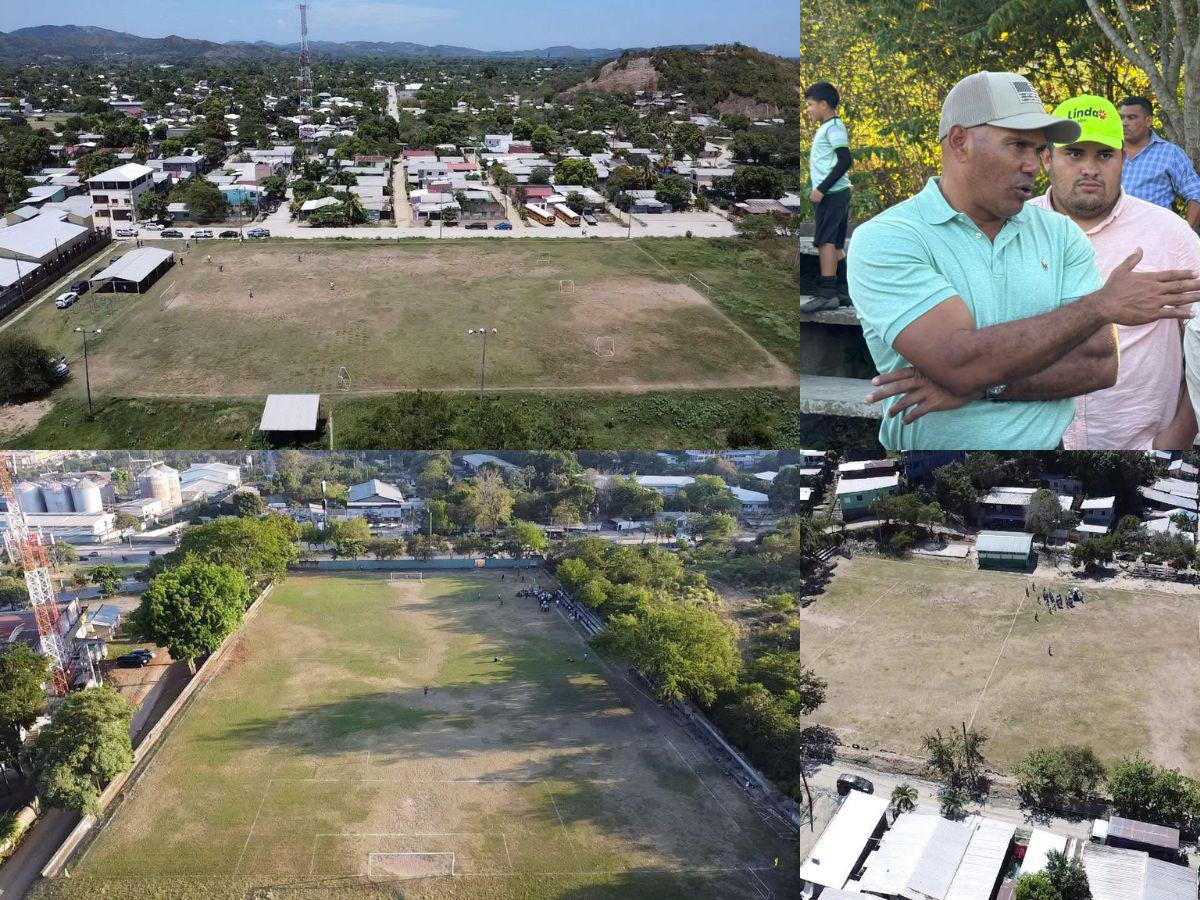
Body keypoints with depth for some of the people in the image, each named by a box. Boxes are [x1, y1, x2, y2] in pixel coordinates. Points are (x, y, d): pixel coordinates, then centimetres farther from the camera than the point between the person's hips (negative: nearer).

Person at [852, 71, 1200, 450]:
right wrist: (1103, 305, -10)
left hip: (1053, 443, 3)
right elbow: (961, 361, -18)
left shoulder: (1060, 233, 9)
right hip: (939, 447, -2)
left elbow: (1100, 363, 1)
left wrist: (982, 386, -13)